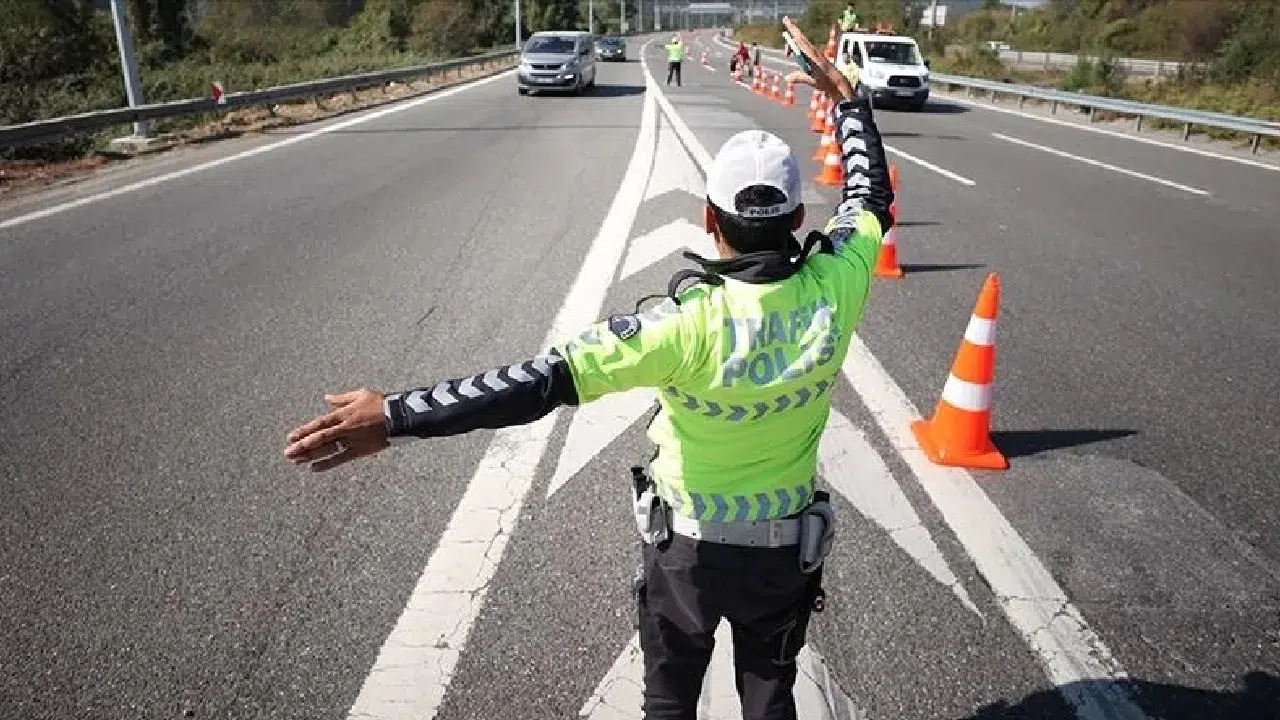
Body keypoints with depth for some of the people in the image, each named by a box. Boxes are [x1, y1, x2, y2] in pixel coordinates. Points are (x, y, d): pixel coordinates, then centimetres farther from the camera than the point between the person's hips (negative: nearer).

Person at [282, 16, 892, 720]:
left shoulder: (691, 322, -32)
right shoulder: (834, 291, -19)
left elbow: (545, 379, -37)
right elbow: (870, 198, 2)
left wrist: (396, 415, -36)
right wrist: (847, 95, 12)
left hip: (687, 545, -3)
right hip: (787, 548, 4)